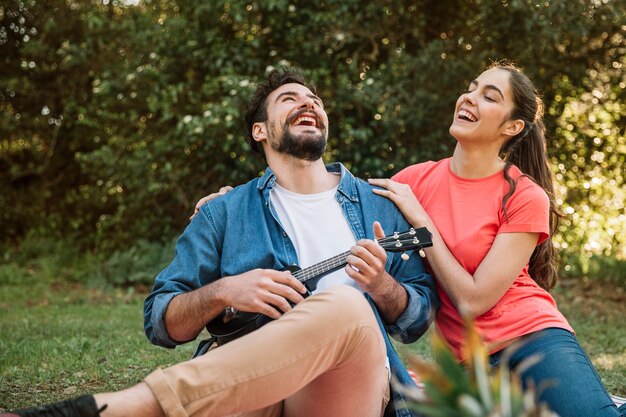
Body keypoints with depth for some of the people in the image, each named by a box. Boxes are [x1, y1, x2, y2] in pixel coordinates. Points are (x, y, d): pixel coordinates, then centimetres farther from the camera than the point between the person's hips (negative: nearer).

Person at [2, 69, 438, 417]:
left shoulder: (378, 206, 17)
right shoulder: (227, 213, 13)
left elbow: (419, 321, 17)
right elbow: (160, 322, 10)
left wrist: (382, 284, -6)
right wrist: (223, 292, -10)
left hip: (351, 381, 3)